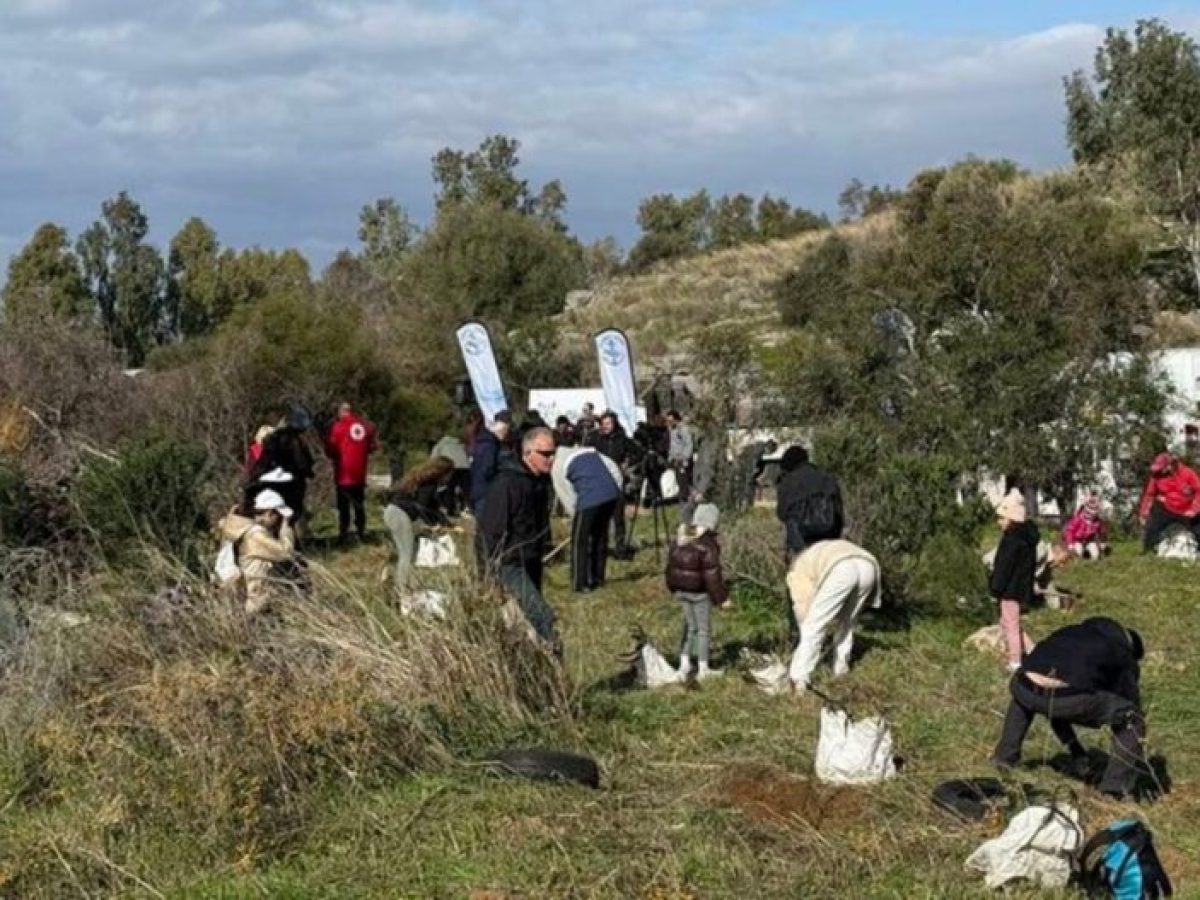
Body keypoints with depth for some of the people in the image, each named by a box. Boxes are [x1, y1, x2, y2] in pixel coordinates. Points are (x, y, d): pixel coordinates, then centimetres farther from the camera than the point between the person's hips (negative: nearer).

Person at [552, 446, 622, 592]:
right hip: (612, 495, 6)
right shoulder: (590, 451, 26)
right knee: (600, 536, 22)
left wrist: (575, 515, 16)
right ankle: (597, 579, 31)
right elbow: (615, 470, 19)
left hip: (590, 499, -6)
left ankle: (579, 584, 13)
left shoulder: (557, 466, 8)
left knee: (579, 541, 10)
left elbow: (567, 497, 5)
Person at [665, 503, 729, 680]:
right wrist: (721, 597, -12)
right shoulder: (707, 545, -20)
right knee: (704, 629, 6)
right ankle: (703, 669, 11)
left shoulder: (679, 540, 3)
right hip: (700, 592, -7)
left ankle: (684, 664, 23)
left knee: (690, 625, 21)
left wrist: (674, 588, 25)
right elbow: (712, 574, -20)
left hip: (682, 590, 7)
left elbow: (671, 565, 12)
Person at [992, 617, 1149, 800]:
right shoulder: (1123, 655, 25)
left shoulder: (1068, 633, 39)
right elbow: (1132, 705, 28)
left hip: (1029, 693, 5)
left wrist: (1073, 748, 56)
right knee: (1130, 720, 16)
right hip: (1071, 698, -5)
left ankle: (1005, 755, 39)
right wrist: (1139, 758, 43)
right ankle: (1115, 787, 10)